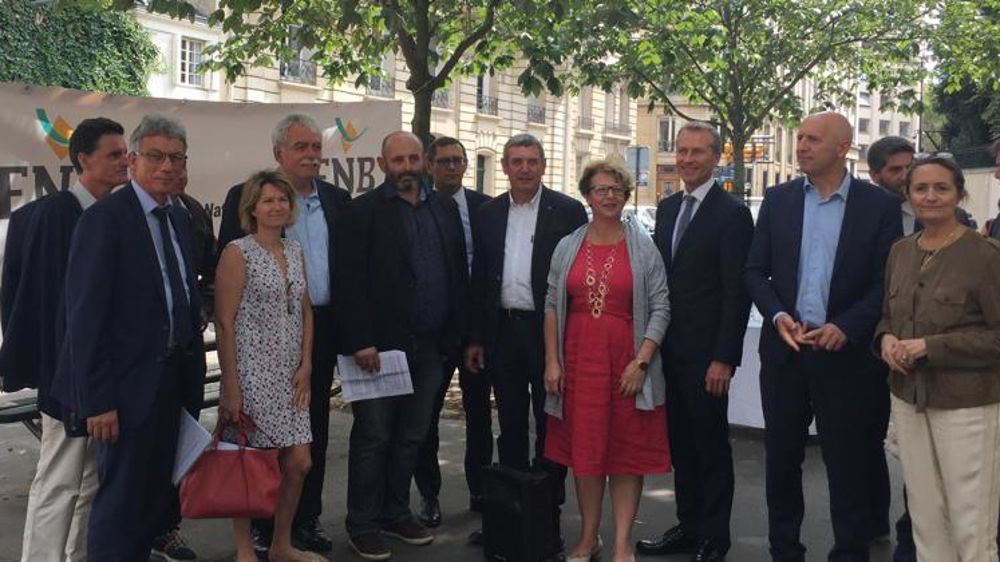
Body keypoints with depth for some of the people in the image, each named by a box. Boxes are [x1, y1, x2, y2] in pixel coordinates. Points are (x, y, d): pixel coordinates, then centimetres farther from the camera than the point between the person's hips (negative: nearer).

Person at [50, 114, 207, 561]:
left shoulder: (180, 220, 12)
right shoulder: (105, 218, -11)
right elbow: (86, 316, -15)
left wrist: (193, 371, 8)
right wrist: (97, 400, -18)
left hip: (174, 382, 7)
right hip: (130, 385, -7)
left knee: (156, 495, 16)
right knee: (121, 501, 1)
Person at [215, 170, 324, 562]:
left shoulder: (295, 251, 12)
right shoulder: (237, 252, -7)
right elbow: (224, 323, -10)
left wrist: (305, 365, 3)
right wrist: (231, 387, -13)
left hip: (290, 376, 6)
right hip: (251, 374, -6)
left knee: (299, 463, 6)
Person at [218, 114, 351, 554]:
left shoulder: (337, 199, 9)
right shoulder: (245, 197, -4)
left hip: (321, 328, 4)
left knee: (314, 427, 11)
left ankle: (306, 518, 24)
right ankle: (262, 525, 18)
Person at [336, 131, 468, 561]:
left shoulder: (445, 208, 10)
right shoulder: (365, 210, -4)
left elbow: (459, 272, 10)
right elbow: (352, 281, -10)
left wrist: (454, 334, 5)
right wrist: (360, 342, -16)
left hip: (429, 346, 5)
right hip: (381, 345, -5)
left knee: (411, 437, 14)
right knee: (373, 437, 4)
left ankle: (396, 513, 27)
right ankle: (363, 525, 15)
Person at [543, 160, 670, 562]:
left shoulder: (643, 247, 0)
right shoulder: (568, 247, 6)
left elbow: (660, 308, -3)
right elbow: (552, 305, 7)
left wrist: (641, 362, -11)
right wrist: (552, 361, 0)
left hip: (628, 361, -2)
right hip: (578, 359, 2)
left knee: (627, 451, 3)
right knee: (583, 447, 8)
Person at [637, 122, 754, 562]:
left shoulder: (731, 213, -9)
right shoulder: (667, 208, 12)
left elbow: (737, 292, -13)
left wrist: (723, 358, -16)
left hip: (705, 353, -6)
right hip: (669, 349, 7)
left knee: (711, 445, 5)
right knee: (680, 443, 14)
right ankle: (688, 526, 27)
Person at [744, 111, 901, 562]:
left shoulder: (879, 205, -2)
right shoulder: (778, 199, 6)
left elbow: (888, 282, -4)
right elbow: (755, 271, 6)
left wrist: (845, 327, -16)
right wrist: (778, 316, -10)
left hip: (845, 352, -3)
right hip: (784, 349, 3)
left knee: (847, 463, 5)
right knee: (781, 458, 11)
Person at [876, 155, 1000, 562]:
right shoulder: (900, 252, 7)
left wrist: (930, 347, -18)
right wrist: (886, 338, -4)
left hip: (967, 403, -5)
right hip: (908, 398, 6)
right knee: (925, 515, 14)